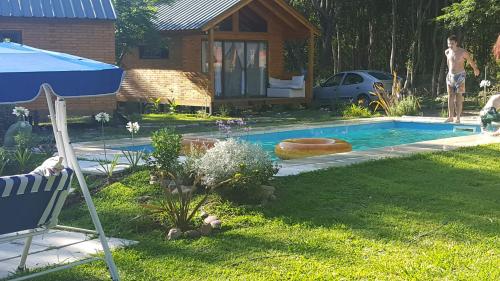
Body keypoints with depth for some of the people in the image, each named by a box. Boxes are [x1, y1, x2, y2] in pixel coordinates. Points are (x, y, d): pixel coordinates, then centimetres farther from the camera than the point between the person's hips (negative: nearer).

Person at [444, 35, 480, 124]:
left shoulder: (463, 52, -11)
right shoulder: (447, 52, 3)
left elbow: (471, 61, 5)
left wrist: (475, 69, 19)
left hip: (459, 76, -5)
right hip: (450, 76, 5)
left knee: (459, 97, -6)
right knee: (450, 96, 3)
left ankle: (458, 117, -5)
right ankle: (450, 116, 7)